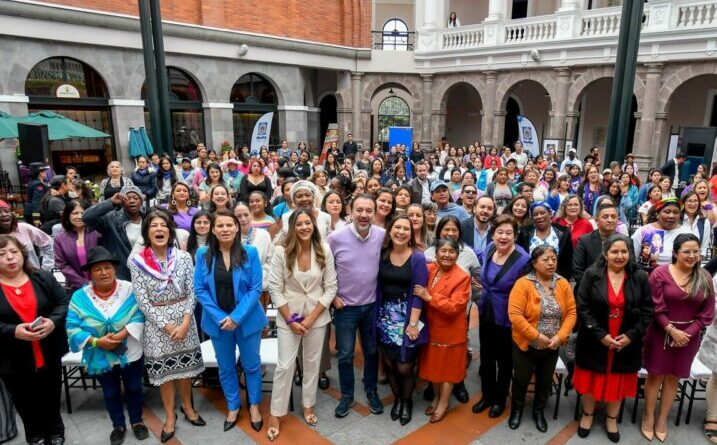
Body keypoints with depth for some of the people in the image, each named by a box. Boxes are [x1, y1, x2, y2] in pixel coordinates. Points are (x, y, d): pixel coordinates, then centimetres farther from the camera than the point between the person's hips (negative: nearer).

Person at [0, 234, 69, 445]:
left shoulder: (43, 277, -1)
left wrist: (53, 321, -20)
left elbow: (64, 302, -2)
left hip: (49, 354, 2)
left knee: (52, 398, 19)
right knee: (25, 403, 17)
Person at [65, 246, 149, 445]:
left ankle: (137, 421, 39)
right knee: (111, 393, 19)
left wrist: (123, 334, -29)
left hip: (130, 354, -1)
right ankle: (118, 425, 40)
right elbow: (73, 328, -12)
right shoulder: (80, 297, -10)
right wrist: (96, 342, -25)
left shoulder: (129, 289, -12)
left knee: (134, 389, 17)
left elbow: (139, 317, -15)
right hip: (101, 358, 1)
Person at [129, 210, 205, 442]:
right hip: (157, 324, -1)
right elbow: (142, 300, -9)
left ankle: (187, 406, 37)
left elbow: (191, 292, -3)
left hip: (185, 320, 2)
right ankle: (170, 416, 28)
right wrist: (166, 325, -14)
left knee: (185, 366, 13)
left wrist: (185, 322, -13)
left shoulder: (184, 257, -4)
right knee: (164, 370, 10)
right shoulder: (137, 262, -8)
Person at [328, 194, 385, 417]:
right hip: (345, 306, -2)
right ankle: (347, 396, 32)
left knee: (372, 352, 18)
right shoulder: (336, 237, -16)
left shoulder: (383, 235, -11)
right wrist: (332, 296, -6)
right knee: (345, 355, 11)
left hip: (372, 305, 2)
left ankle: (372, 392, 39)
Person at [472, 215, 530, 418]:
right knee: (486, 358, 18)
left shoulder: (523, 259, -22)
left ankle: (500, 399, 35)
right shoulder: (490, 249, -4)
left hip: (506, 319, -5)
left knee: (504, 361, 15)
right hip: (485, 314, 5)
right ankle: (487, 395, 37)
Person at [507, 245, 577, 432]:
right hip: (526, 344, -3)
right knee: (521, 379, 13)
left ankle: (539, 411, 42)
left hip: (552, 346, 4)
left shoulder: (563, 284, -4)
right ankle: (516, 409, 38)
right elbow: (515, 315, -23)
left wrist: (560, 336, -16)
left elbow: (571, 312, -4)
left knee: (545, 380, 19)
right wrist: (536, 336, -23)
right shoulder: (523, 283, -18)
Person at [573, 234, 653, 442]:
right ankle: (587, 414, 36)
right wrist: (600, 334, -17)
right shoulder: (591, 274, -10)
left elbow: (647, 311, -2)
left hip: (627, 342, 2)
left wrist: (631, 335, -12)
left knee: (618, 381, 17)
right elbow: (582, 308, -12)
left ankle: (611, 419, 39)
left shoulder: (640, 277, -2)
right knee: (591, 379, 13)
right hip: (594, 341, -2)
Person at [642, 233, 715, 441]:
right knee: (655, 375, 7)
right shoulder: (660, 273, -11)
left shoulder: (704, 278, -1)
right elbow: (656, 308, -13)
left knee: (673, 377, 14)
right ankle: (648, 417, 23)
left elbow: (707, 313, -1)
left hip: (689, 336, 3)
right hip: (661, 333, -3)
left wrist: (687, 333, -10)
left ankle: (662, 418, 29)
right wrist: (673, 331, -17)